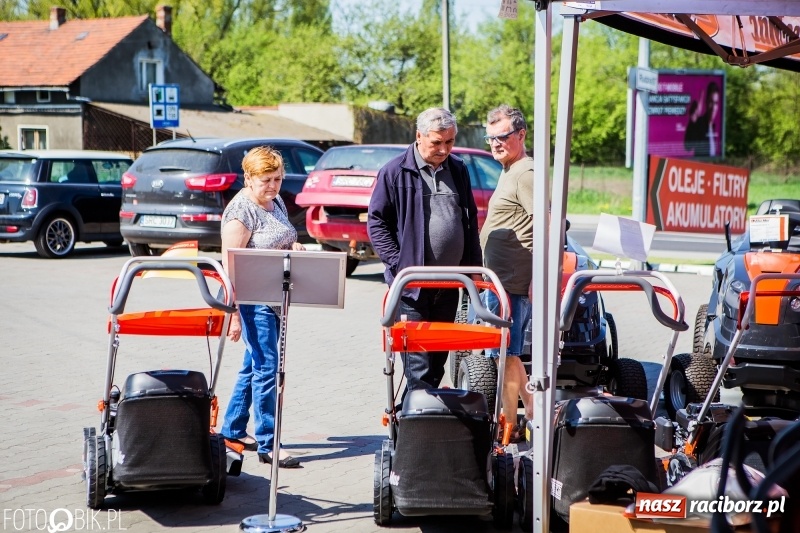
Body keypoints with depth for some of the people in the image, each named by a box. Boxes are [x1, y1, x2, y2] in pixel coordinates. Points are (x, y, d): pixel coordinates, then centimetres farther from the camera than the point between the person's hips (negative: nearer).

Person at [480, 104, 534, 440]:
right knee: (508, 353, 16)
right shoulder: (509, 171, 18)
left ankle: (509, 426, 2)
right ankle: (532, 413, 23)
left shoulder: (526, 174, -14)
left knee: (505, 353, -5)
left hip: (512, 282, -10)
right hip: (500, 279, 10)